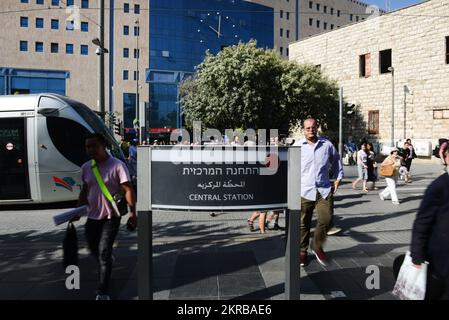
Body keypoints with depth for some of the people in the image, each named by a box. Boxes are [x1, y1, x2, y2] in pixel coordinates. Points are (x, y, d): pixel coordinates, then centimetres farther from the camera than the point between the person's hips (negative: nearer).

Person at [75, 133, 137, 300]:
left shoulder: (117, 165, -15)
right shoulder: (86, 167, 4)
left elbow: (128, 190, -16)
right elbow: (85, 190, 16)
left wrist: (132, 212, -20)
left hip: (111, 217, -6)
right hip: (92, 216, 6)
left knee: (103, 253, -6)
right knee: (93, 249, 19)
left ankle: (103, 293, 5)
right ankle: (107, 262, 53)